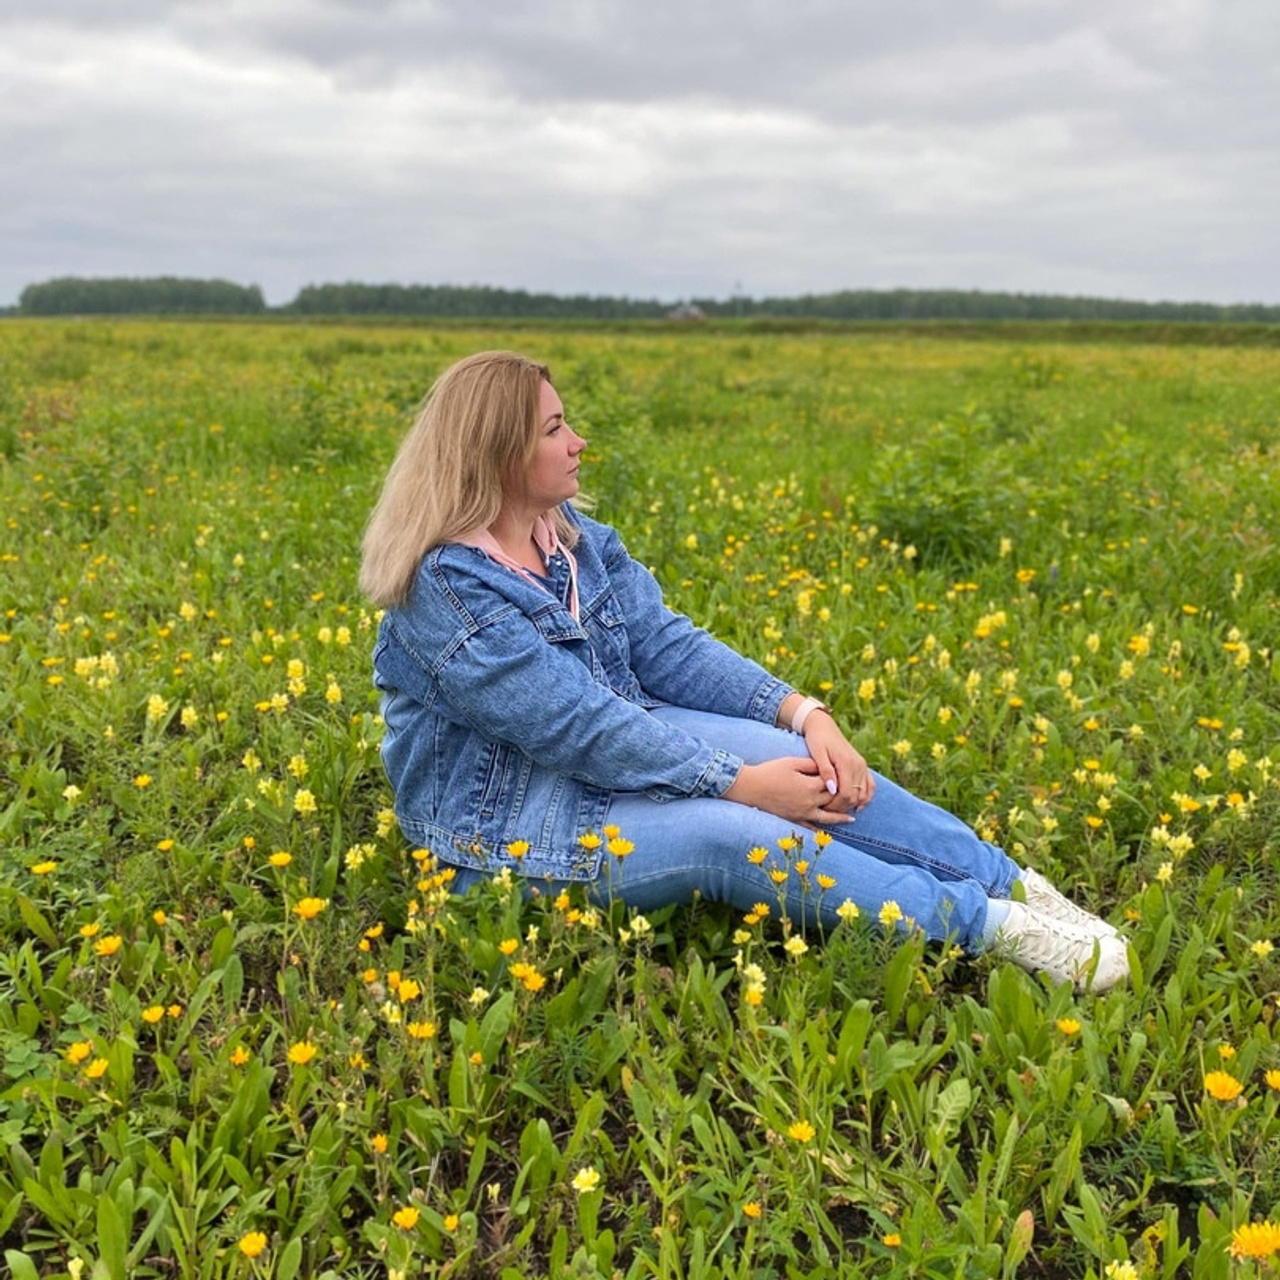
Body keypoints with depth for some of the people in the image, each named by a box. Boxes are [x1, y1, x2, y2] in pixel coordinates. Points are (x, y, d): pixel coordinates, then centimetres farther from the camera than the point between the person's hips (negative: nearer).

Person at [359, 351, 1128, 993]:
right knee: (737, 834, -29)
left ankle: (1013, 883, -10)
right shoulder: (449, 590, -22)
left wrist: (803, 711, -17)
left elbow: (668, 645, -4)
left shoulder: (574, 537, 2)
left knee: (799, 758, -17)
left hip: (616, 741, 7)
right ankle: (986, 924, -20)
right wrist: (741, 784, -26)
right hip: (504, 817, -6)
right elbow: (577, 725, -27)